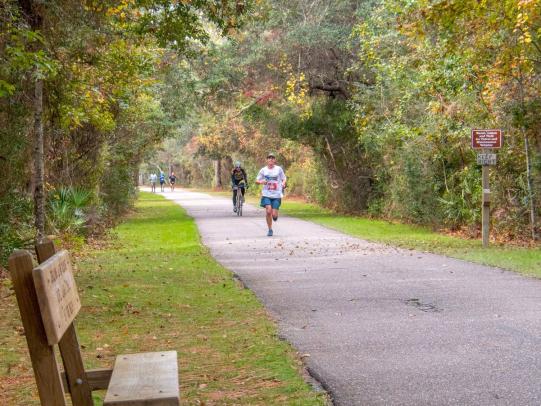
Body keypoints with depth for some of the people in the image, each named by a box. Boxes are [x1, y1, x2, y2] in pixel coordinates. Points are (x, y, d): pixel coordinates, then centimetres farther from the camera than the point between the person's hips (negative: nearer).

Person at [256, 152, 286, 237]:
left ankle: (275, 216, 35)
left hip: (277, 195, 0)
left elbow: (284, 178, 10)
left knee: (274, 214, -5)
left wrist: (283, 183, -12)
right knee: (268, 211, -16)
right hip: (266, 194, 0)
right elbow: (257, 180, 8)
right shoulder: (263, 170, 2)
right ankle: (270, 230, 0)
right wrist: (261, 182, -14)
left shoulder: (279, 169, 1)